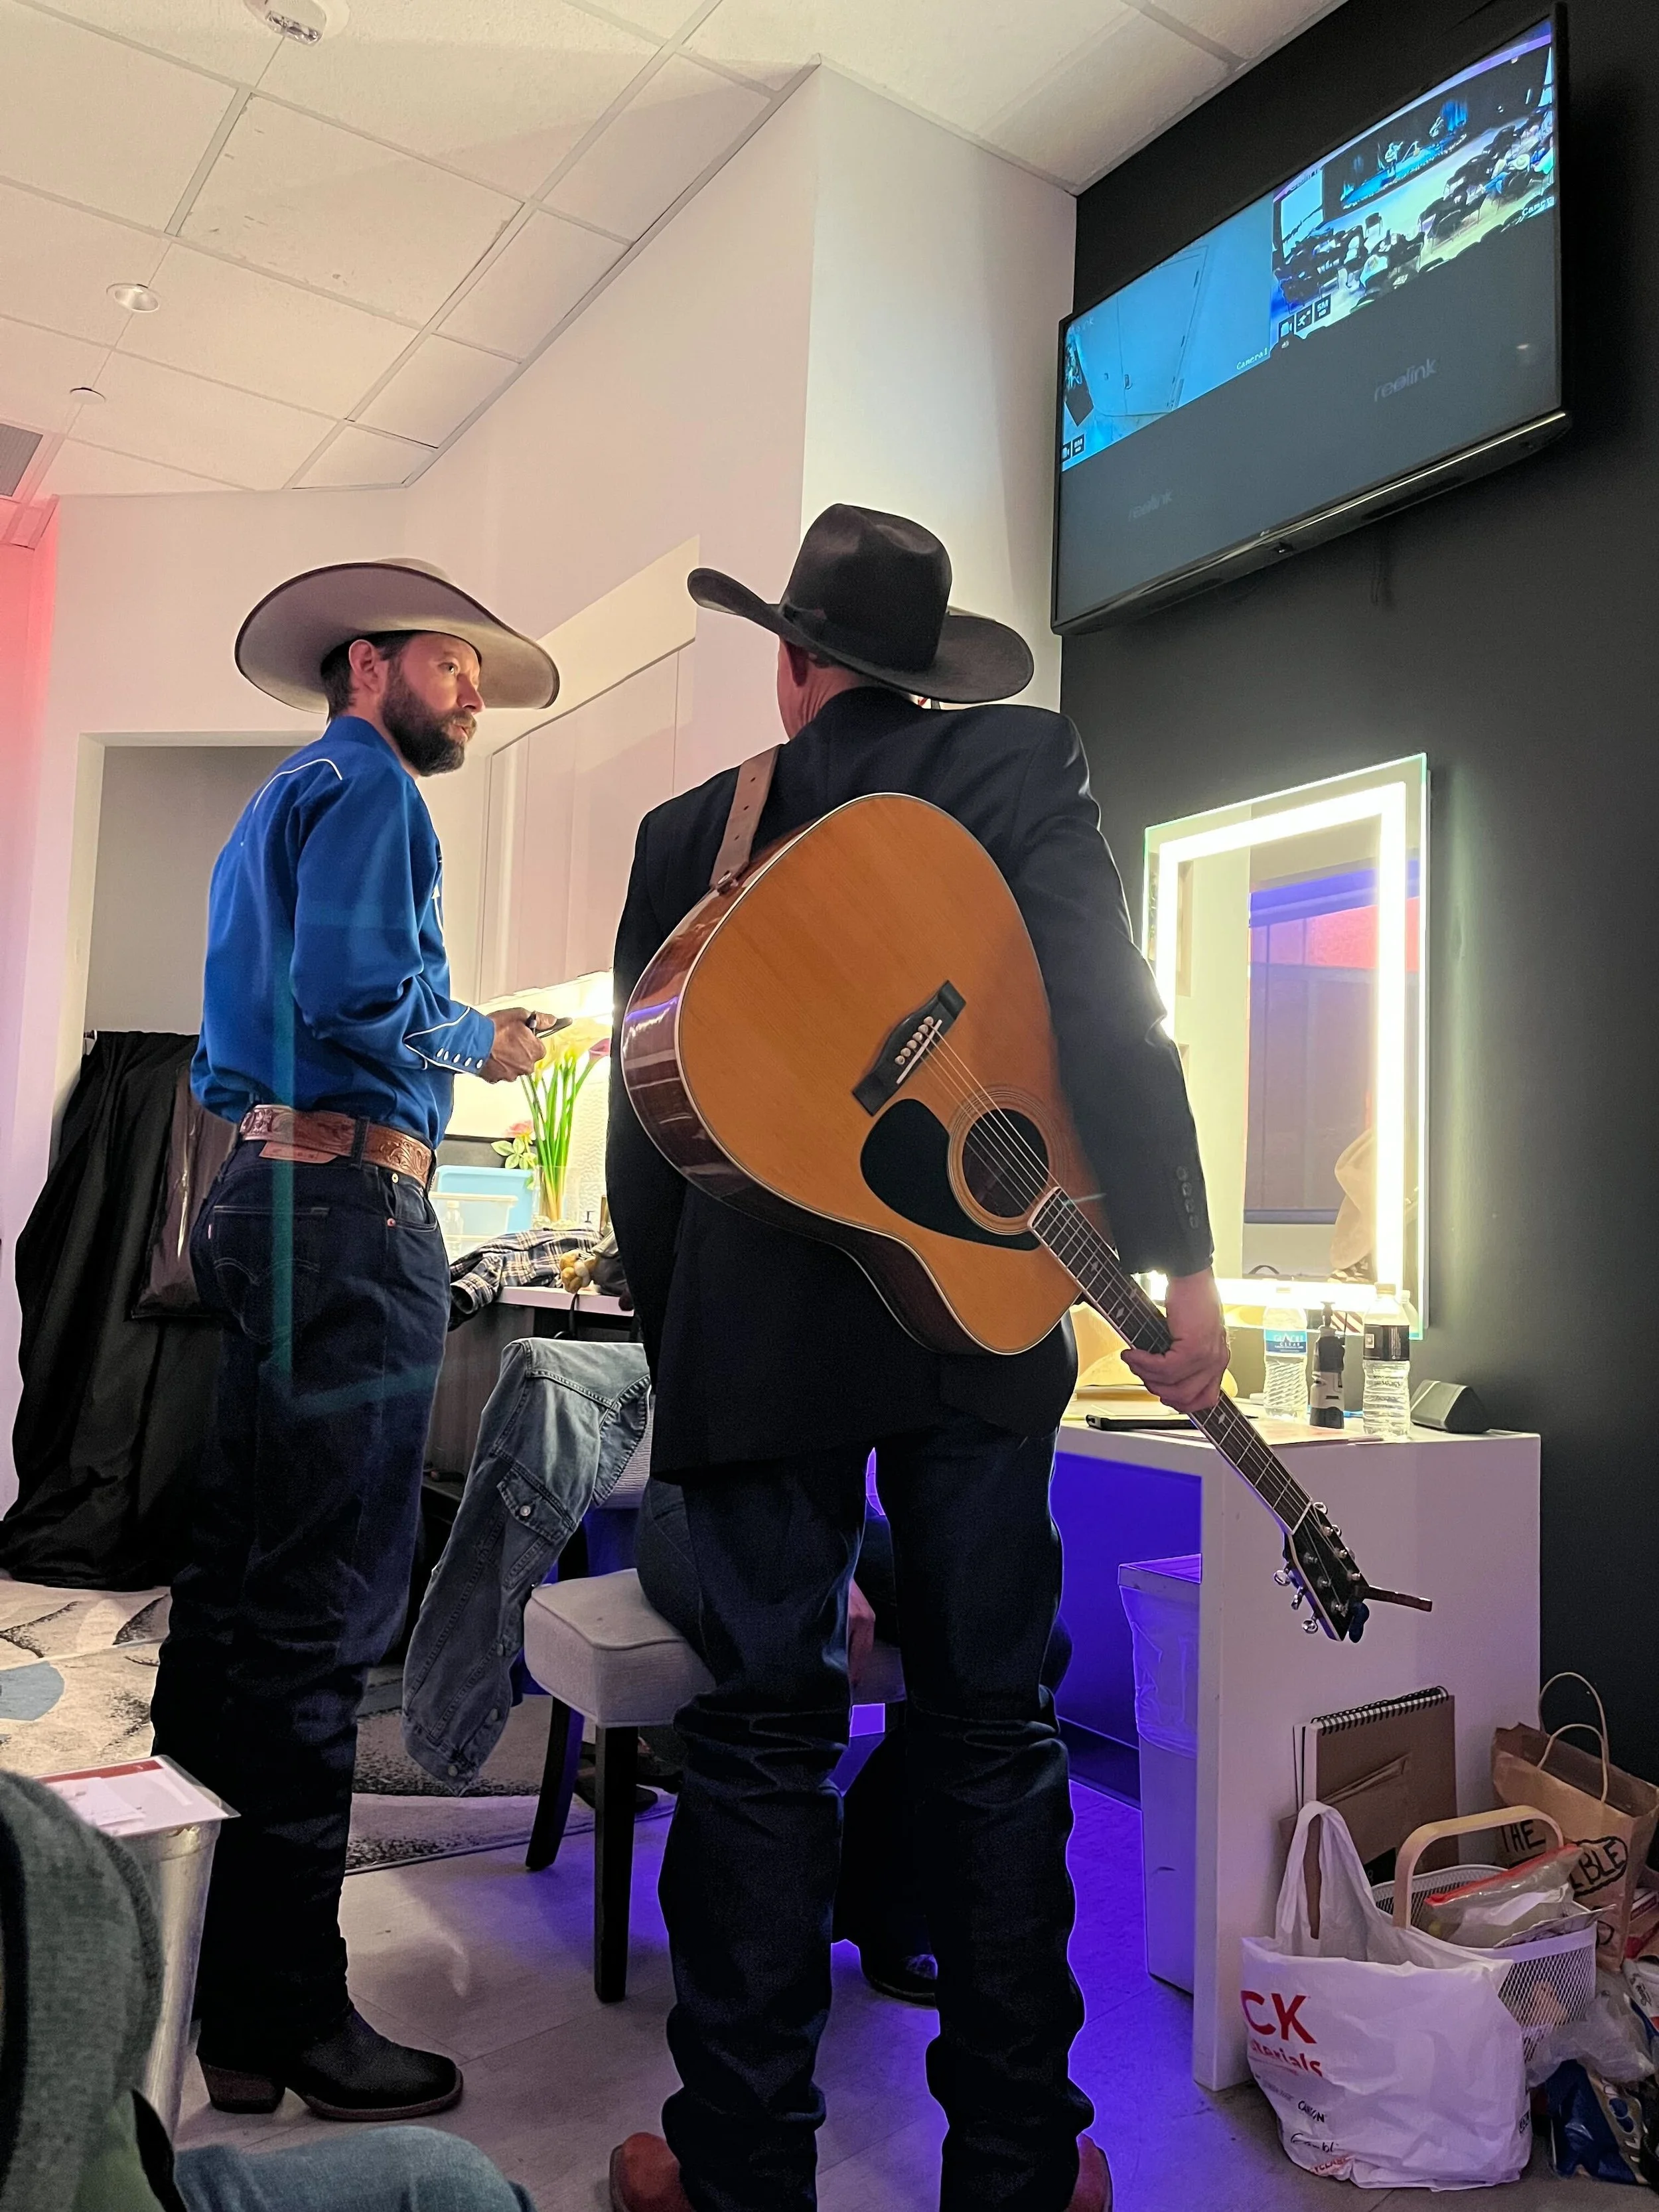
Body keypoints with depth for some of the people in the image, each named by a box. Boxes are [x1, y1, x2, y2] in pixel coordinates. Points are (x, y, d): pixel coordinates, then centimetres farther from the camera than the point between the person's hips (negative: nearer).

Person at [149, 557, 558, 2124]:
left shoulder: (277, 807, 26)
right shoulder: (364, 785, -5)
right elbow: (351, 997, -20)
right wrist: (481, 1044, -4)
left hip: (260, 1195, 11)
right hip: (348, 1201, -11)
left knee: (239, 1585, 15)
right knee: (320, 1609, -6)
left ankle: (185, 1968, 27)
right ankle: (279, 2017, 4)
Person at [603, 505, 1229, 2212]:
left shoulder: (689, 830, 6)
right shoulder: (1023, 762, 3)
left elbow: (645, 1121, 7)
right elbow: (1105, 1017, -10)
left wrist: (674, 1346, 16)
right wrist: (1177, 1266, -8)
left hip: (758, 1334, 1)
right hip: (979, 1315, 0)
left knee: (762, 1734, 10)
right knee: (991, 1731, 11)